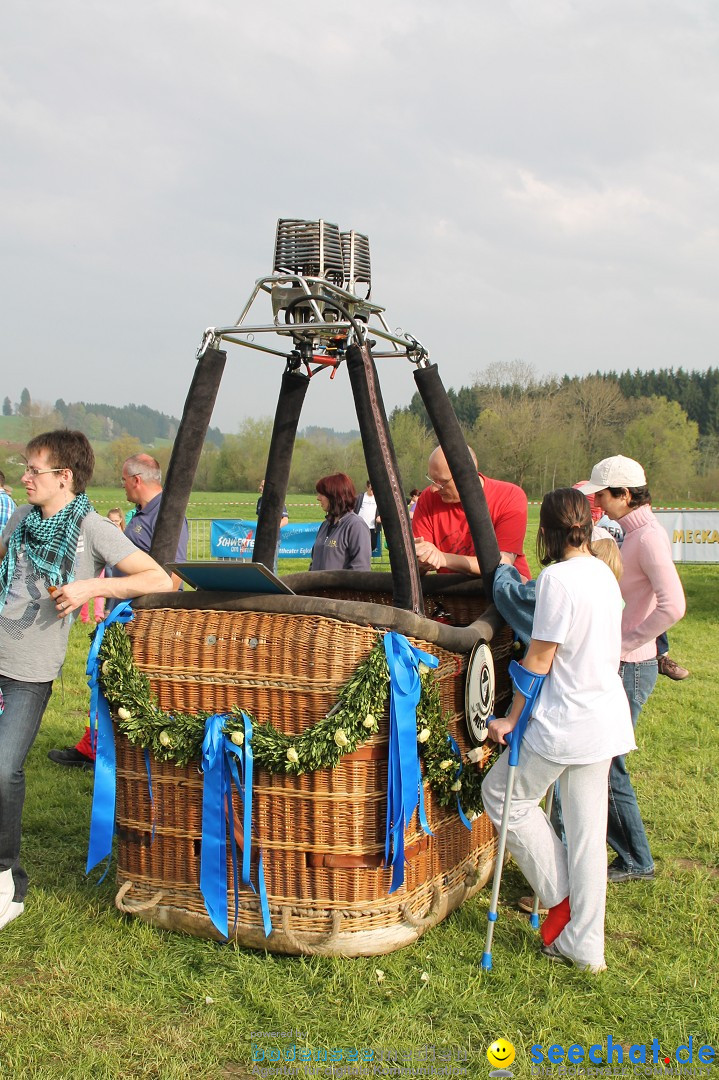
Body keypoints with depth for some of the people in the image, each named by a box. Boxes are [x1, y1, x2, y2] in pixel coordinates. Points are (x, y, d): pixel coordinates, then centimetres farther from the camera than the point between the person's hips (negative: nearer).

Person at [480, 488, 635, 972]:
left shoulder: (559, 577, -17)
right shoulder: (604, 572, 7)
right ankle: (585, 946, 22)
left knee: (503, 793, 12)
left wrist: (511, 719, -6)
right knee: (587, 828, 13)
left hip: (565, 722, -8)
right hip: (606, 719, 8)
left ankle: (560, 898, 17)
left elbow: (540, 659, -15)